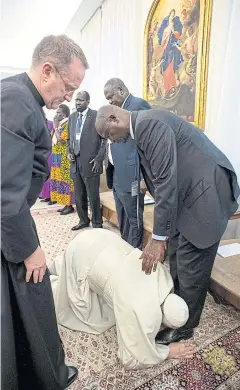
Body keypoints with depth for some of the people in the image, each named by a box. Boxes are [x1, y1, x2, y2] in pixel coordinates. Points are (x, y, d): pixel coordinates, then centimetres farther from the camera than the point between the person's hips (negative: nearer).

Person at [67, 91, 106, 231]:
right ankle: (84, 220, 30)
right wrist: (69, 152, 5)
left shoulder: (97, 116, -5)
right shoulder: (72, 117, 15)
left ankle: (97, 224, 16)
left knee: (93, 196, 1)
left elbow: (105, 139, -7)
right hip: (76, 163, 6)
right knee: (79, 197, 13)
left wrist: (99, 159, -13)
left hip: (90, 163, -6)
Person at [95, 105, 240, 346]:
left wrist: (158, 238, -19)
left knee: (191, 269, 3)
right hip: (186, 196, 10)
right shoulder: (142, 129, 12)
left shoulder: (150, 123, -19)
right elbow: (160, 181, 12)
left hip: (205, 195, -10)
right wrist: (159, 234, 12)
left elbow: (166, 181, -25)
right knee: (175, 261, 18)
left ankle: (184, 325, 26)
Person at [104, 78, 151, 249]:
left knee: (134, 220, 3)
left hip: (130, 176, -9)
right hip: (116, 175, 9)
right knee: (123, 221, 18)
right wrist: (109, 162, 12)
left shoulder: (139, 104, -8)